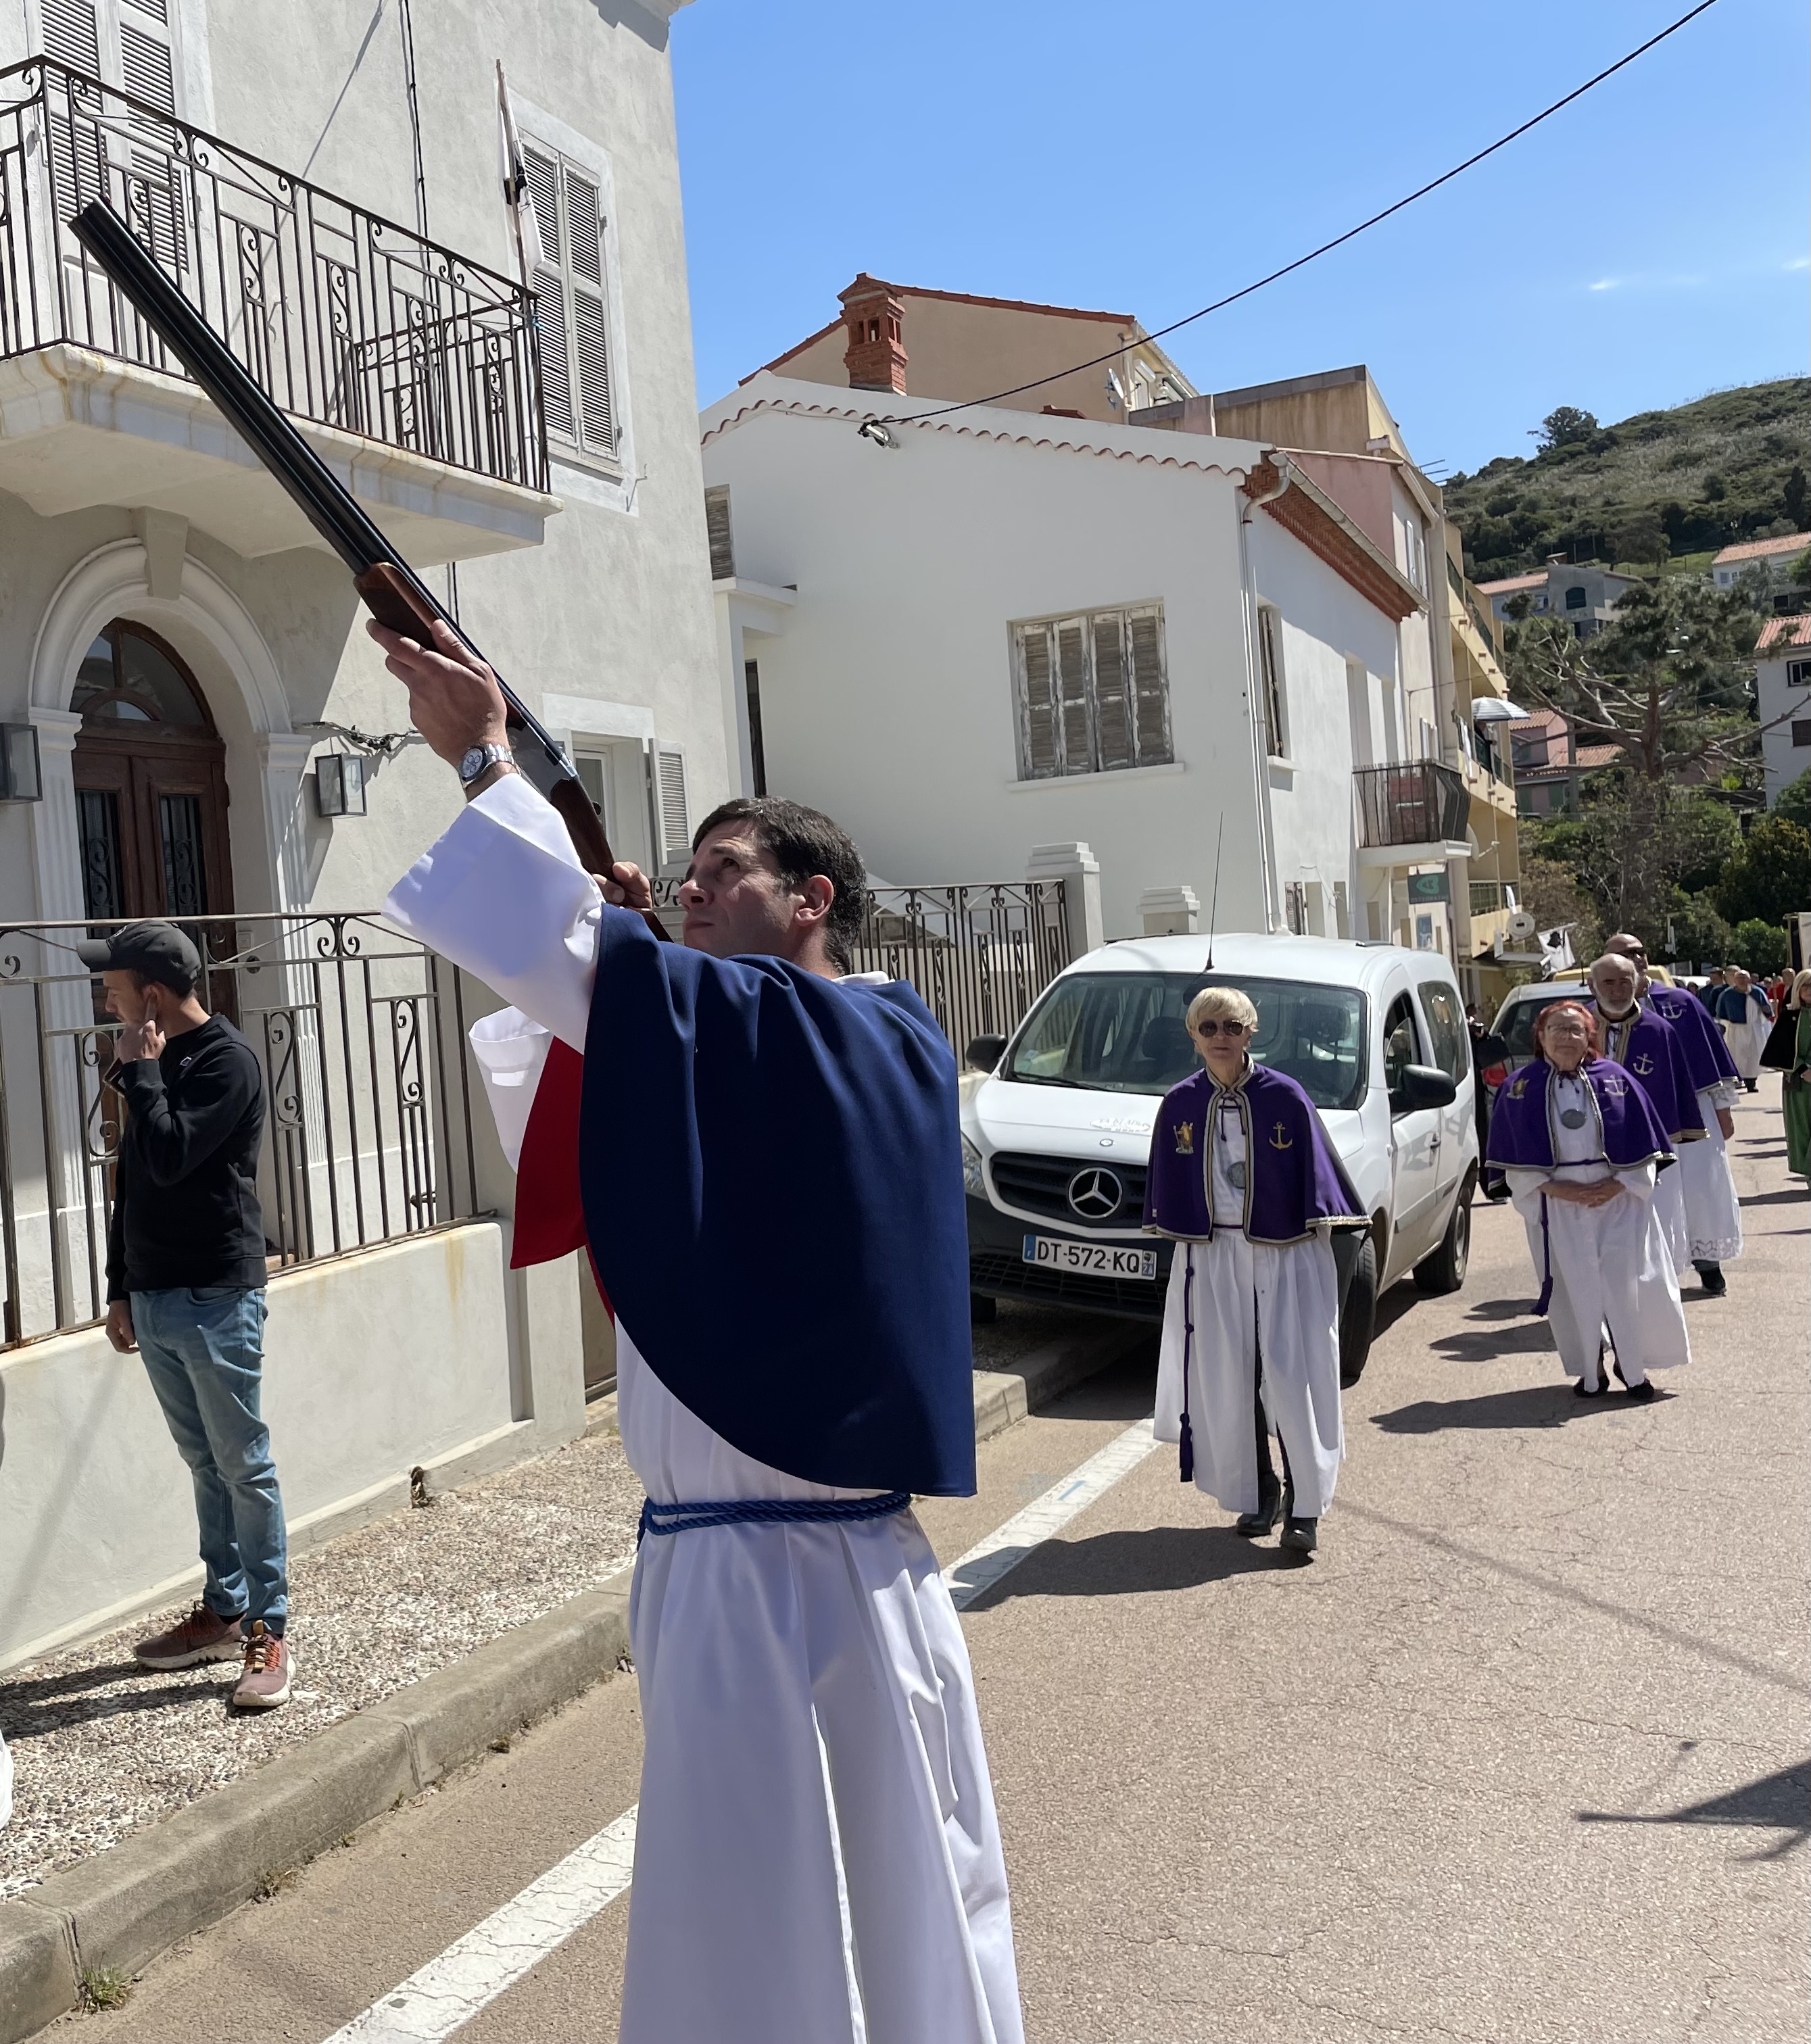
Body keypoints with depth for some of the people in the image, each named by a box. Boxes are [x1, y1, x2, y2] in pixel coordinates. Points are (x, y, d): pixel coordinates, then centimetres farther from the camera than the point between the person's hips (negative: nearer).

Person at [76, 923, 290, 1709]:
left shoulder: (226, 1060, -12)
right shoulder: (154, 1062, 12)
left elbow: (169, 1159, -24)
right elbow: (134, 1180, 17)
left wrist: (141, 1070, -13)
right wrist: (121, 1288, 16)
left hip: (216, 1299, -7)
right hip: (156, 1299, 8)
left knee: (244, 1466, -1)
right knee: (205, 1463, 14)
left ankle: (268, 1630, 5)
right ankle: (223, 1612, 23)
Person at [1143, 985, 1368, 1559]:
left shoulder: (1285, 1096, -7)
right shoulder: (1180, 1105, 1)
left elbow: (1315, 1173, -2)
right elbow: (1169, 1190, 9)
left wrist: (1317, 1229, -5)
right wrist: (1179, 1239, 9)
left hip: (1284, 1256, -3)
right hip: (1213, 1258, 3)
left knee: (1292, 1379, -5)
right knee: (1229, 1382, 6)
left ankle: (1303, 1507, 3)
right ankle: (1257, 1493, 22)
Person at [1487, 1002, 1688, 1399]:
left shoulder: (1615, 1079, 1)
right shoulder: (1521, 1088, 0)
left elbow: (1643, 1145, 3)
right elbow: (1515, 1159, 0)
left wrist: (1616, 1186, -10)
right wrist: (1555, 1189, -12)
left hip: (1618, 1198, 0)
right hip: (1556, 1204, 0)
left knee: (1627, 1284, -4)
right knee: (1575, 1291, 2)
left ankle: (1633, 1366, 13)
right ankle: (1590, 1371, 16)